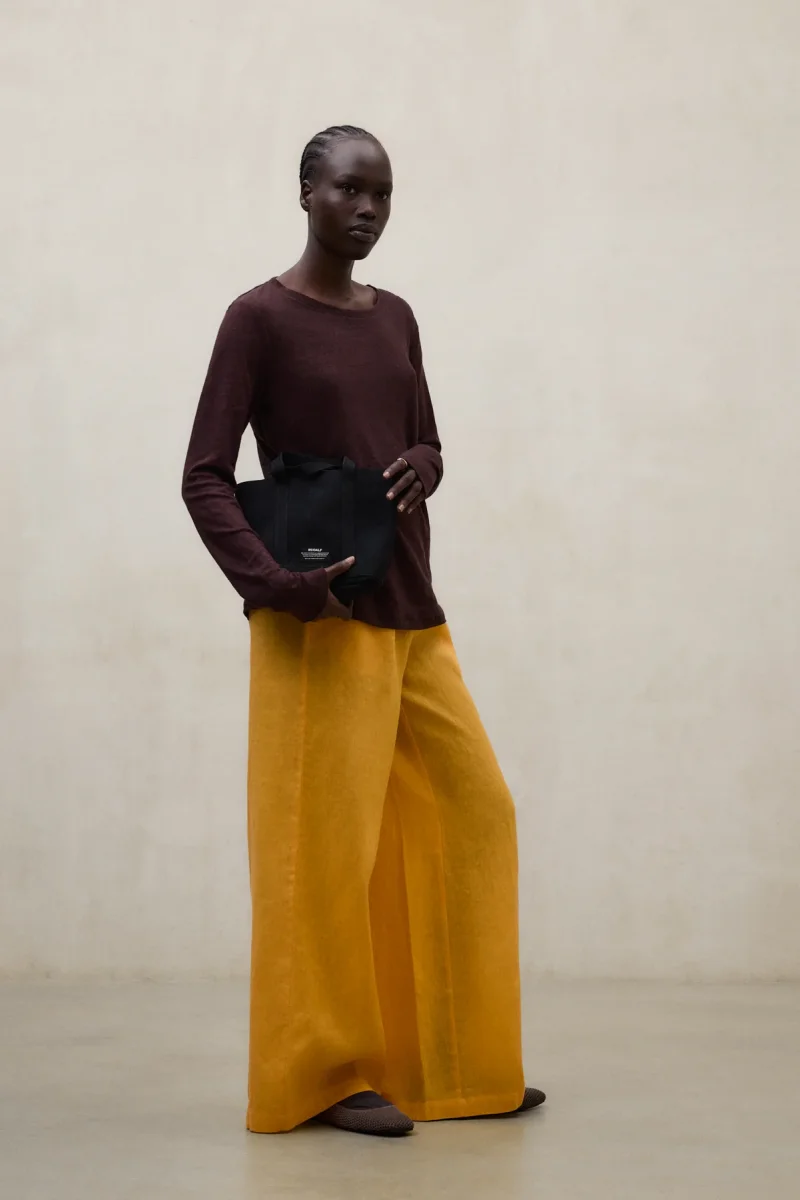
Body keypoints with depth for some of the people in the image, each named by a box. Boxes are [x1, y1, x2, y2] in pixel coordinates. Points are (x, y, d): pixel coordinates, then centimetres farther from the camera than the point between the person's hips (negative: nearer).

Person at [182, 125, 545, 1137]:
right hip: (322, 622, -7)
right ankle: (324, 1074, 9)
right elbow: (205, 477, -8)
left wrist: (417, 469, -4)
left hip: (413, 613, 7)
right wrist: (272, 581, -23)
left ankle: (461, 1065, 19)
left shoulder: (395, 319, 13)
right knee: (327, 842, -4)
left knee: (475, 811, 8)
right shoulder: (260, 318, -5)